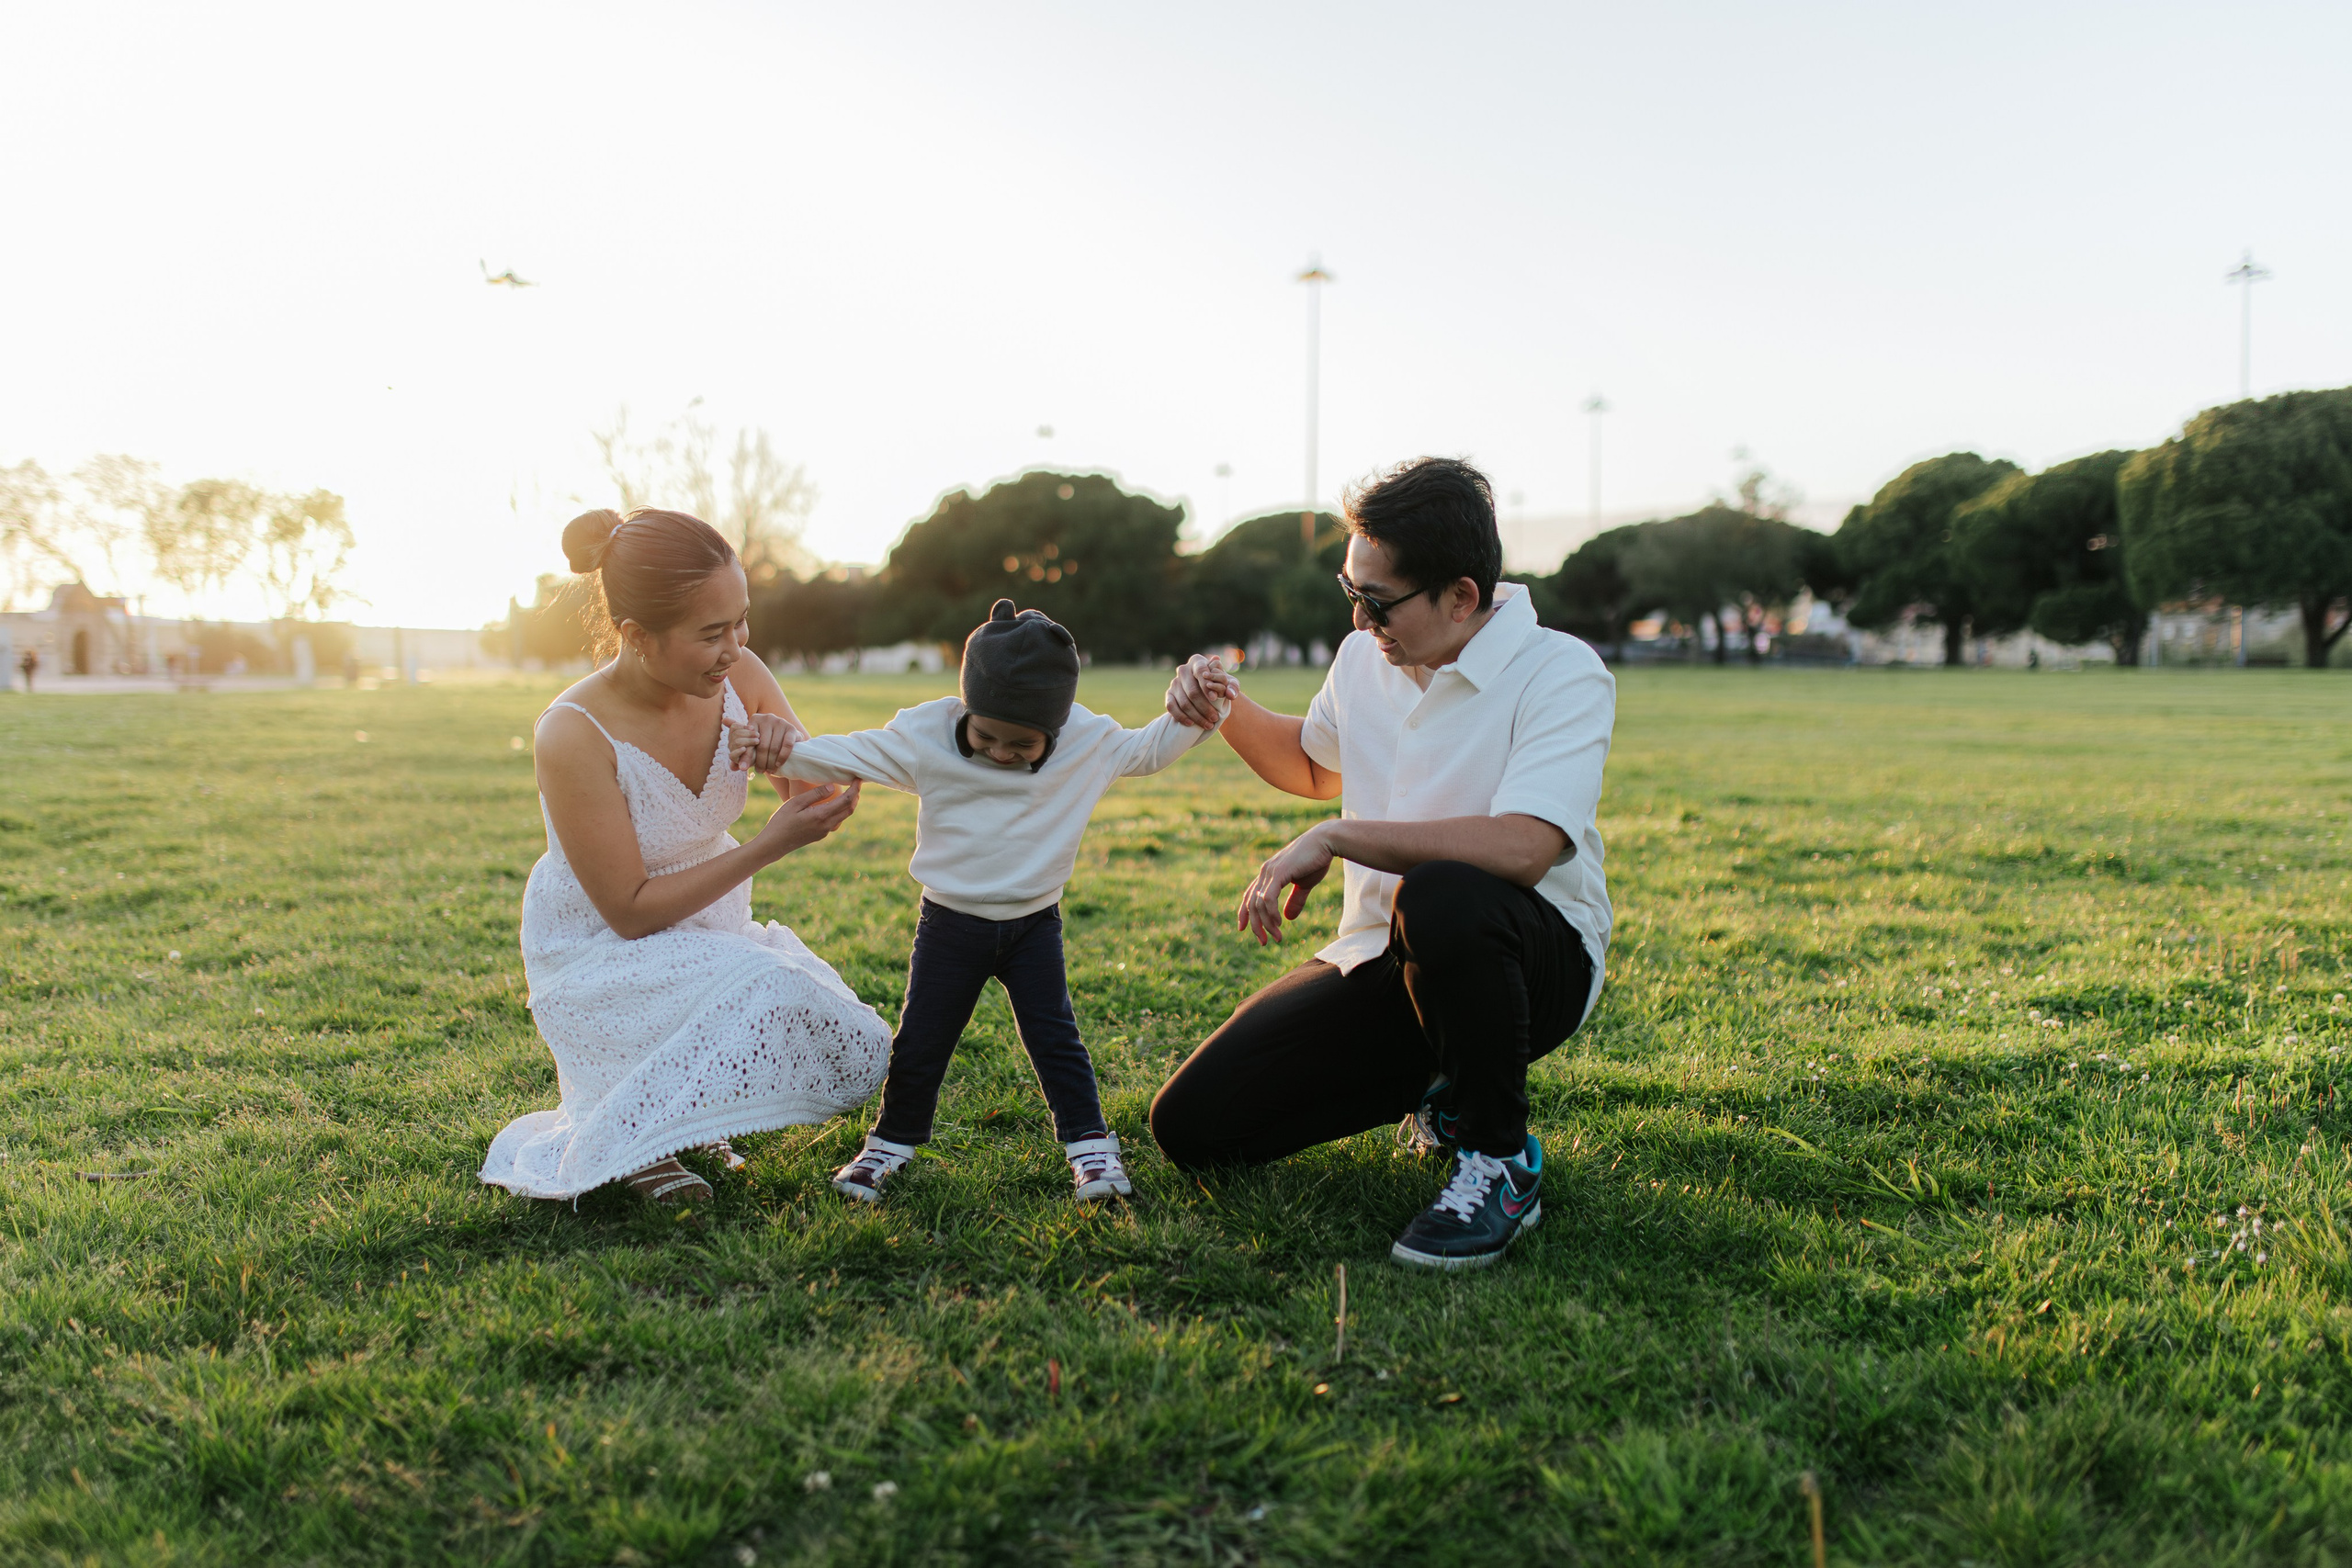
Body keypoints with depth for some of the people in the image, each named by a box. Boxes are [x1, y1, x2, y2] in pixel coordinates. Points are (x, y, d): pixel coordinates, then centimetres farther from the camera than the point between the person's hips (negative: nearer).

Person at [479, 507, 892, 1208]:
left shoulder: (741, 683, -16)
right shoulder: (574, 736, -29)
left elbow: (822, 808, -5)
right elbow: (630, 912, -23)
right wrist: (769, 847, -29)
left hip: (709, 931, 6)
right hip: (599, 952, -5)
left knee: (853, 1054, -7)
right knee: (769, 1001, -30)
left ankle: (680, 1114, 17)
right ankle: (631, 1131, -3)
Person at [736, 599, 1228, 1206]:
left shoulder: (1088, 741, -11)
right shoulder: (924, 736, -15)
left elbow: (1145, 750, 5)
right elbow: (847, 755, -10)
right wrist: (782, 750, -25)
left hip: (1033, 925, 0)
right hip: (950, 923, 0)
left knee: (1054, 1037, 1)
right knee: (920, 1041, 7)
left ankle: (1090, 1143, 15)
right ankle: (891, 1142, 26)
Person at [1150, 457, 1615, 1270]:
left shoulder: (1562, 674, -16)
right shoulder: (1365, 657, 6)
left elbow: (1521, 849, -33)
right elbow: (1315, 767, 29)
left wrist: (1333, 838, -25)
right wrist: (1227, 711, 8)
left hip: (1534, 957, -6)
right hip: (1380, 960, 7)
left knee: (1439, 896, -42)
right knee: (1192, 1125, -7)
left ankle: (1502, 1159, -15)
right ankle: (1435, 1090, 16)